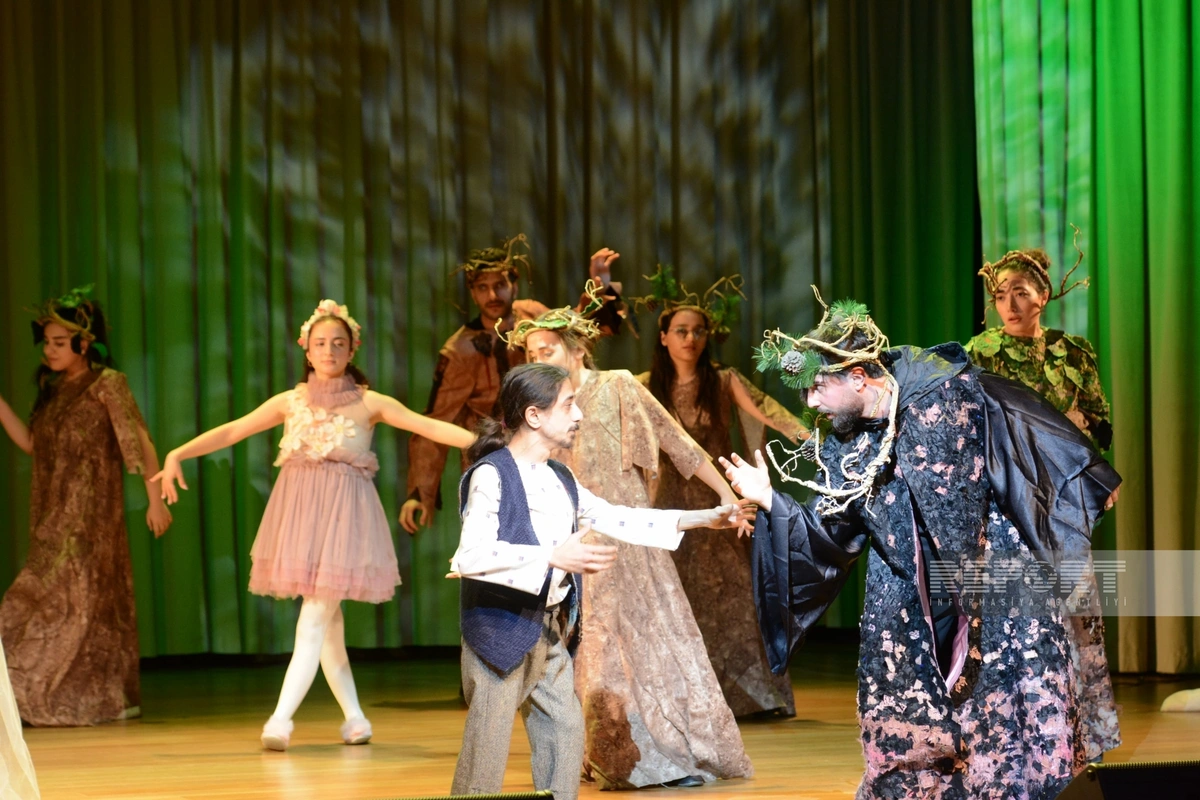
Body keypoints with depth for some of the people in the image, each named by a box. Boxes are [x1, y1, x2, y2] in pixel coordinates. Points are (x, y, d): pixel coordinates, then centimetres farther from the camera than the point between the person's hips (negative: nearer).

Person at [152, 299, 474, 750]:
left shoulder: (368, 403, 0)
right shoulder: (291, 402, 8)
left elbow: (429, 427, -7)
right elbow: (232, 431, 6)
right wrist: (178, 454, -2)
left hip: (342, 513, -3)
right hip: (299, 511, 4)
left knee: (315, 619, -10)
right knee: (325, 620, 6)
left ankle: (281, 720, -15)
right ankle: (354, 717, 17)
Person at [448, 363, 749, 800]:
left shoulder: (561, 480, 12)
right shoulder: (490, 475, -14)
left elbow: (614, 518, 15)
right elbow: (472, 555, -25)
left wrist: (703, 518, 10)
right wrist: (553, 557, -30)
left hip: (550, 630, 9)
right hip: (500, 628, -8)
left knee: (566, 735, 12)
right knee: (487, 748, -4)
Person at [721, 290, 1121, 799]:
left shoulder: (949, 392, -12)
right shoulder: (842, 452, 0)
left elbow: (1036, 428, 1)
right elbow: (830, 539, 3)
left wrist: (1091, 483, 12)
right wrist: (770, 502, -10)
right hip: (911, 613, 4)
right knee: (902, 734, 3)